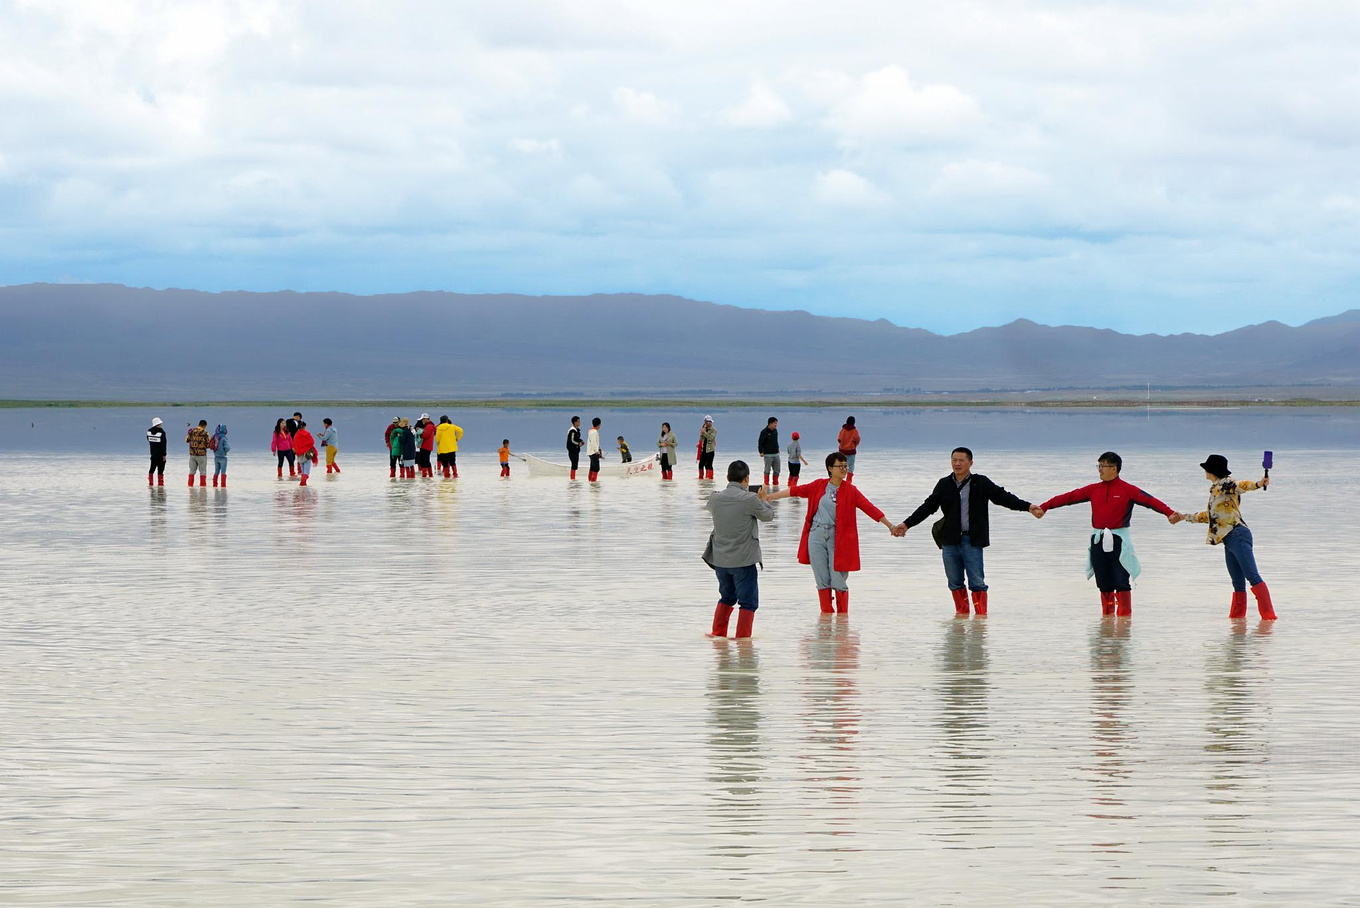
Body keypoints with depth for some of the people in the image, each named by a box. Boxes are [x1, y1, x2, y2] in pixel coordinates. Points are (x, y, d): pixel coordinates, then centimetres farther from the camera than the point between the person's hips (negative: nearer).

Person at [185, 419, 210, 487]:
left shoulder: (191, 431, 1)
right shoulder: (205, 433, -11)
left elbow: (186, 440, 11)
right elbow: (208, 444, -8)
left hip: (192, 454, 4)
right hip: (201, 454, -4)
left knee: (192, 470, 14)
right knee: (203, 471, 5)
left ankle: (190, 484, 12)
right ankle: (202, 484, 3)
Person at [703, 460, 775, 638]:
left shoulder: (716, 498, -3)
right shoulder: (750, 500, -16)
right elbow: (768, 516, 0)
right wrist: (763, 499, 20)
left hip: (720, 559, 5)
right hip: (743, 559, -5)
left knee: (727, 597, 24)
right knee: (748, 601, 6)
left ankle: (718, 631, 27)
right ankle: (743, 637, 4)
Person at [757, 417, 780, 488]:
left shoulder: (775, 431, 8)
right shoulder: (764, 432, -12)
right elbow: (760, 442, -12)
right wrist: (761, 452, -16)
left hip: (776, 454, 6)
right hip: (768, 455, -6)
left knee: (777, 470, 8)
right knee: (767, 470, -1)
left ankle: (776, 484, 17)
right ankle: (766, 484, 6)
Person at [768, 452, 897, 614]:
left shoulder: (850, 491, 0)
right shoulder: (819, 486, 6)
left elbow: (869, 508, -5)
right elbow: (795, 491, 12)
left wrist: (890, 526, -11)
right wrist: (768, 497, 14)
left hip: (838, 538, -2)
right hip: (817, 537, 2)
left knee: (838, 581, -5)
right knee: (822, 580, 3)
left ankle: (843, 617, 8)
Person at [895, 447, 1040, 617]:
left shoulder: (981, 483, 1)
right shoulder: (944, 485, 10)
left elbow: (1003, 497, -3)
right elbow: (927, 507, 13)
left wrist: (1027, 507, -15)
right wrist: (907, 524, 9)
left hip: (972, 541, -3)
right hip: (950, 541, 3)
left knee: (977, 582, -6)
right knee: (954, 582, 9)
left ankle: (981, 614, 1)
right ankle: (962, 612, 22)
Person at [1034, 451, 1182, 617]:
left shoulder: (1127, 490, -4)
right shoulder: (1093, 489, 10)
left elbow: (1149, 501, -16)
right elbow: (1069, 497, 10)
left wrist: (1169, 513, -31)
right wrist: (1044, 507, 7)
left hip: (1118, 541, -4)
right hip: (1098, 541, 4)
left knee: (1121, 583, -5)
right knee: (1104, 584, 8)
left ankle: (1124, 616, 1)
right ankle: (1107, 616, 15)